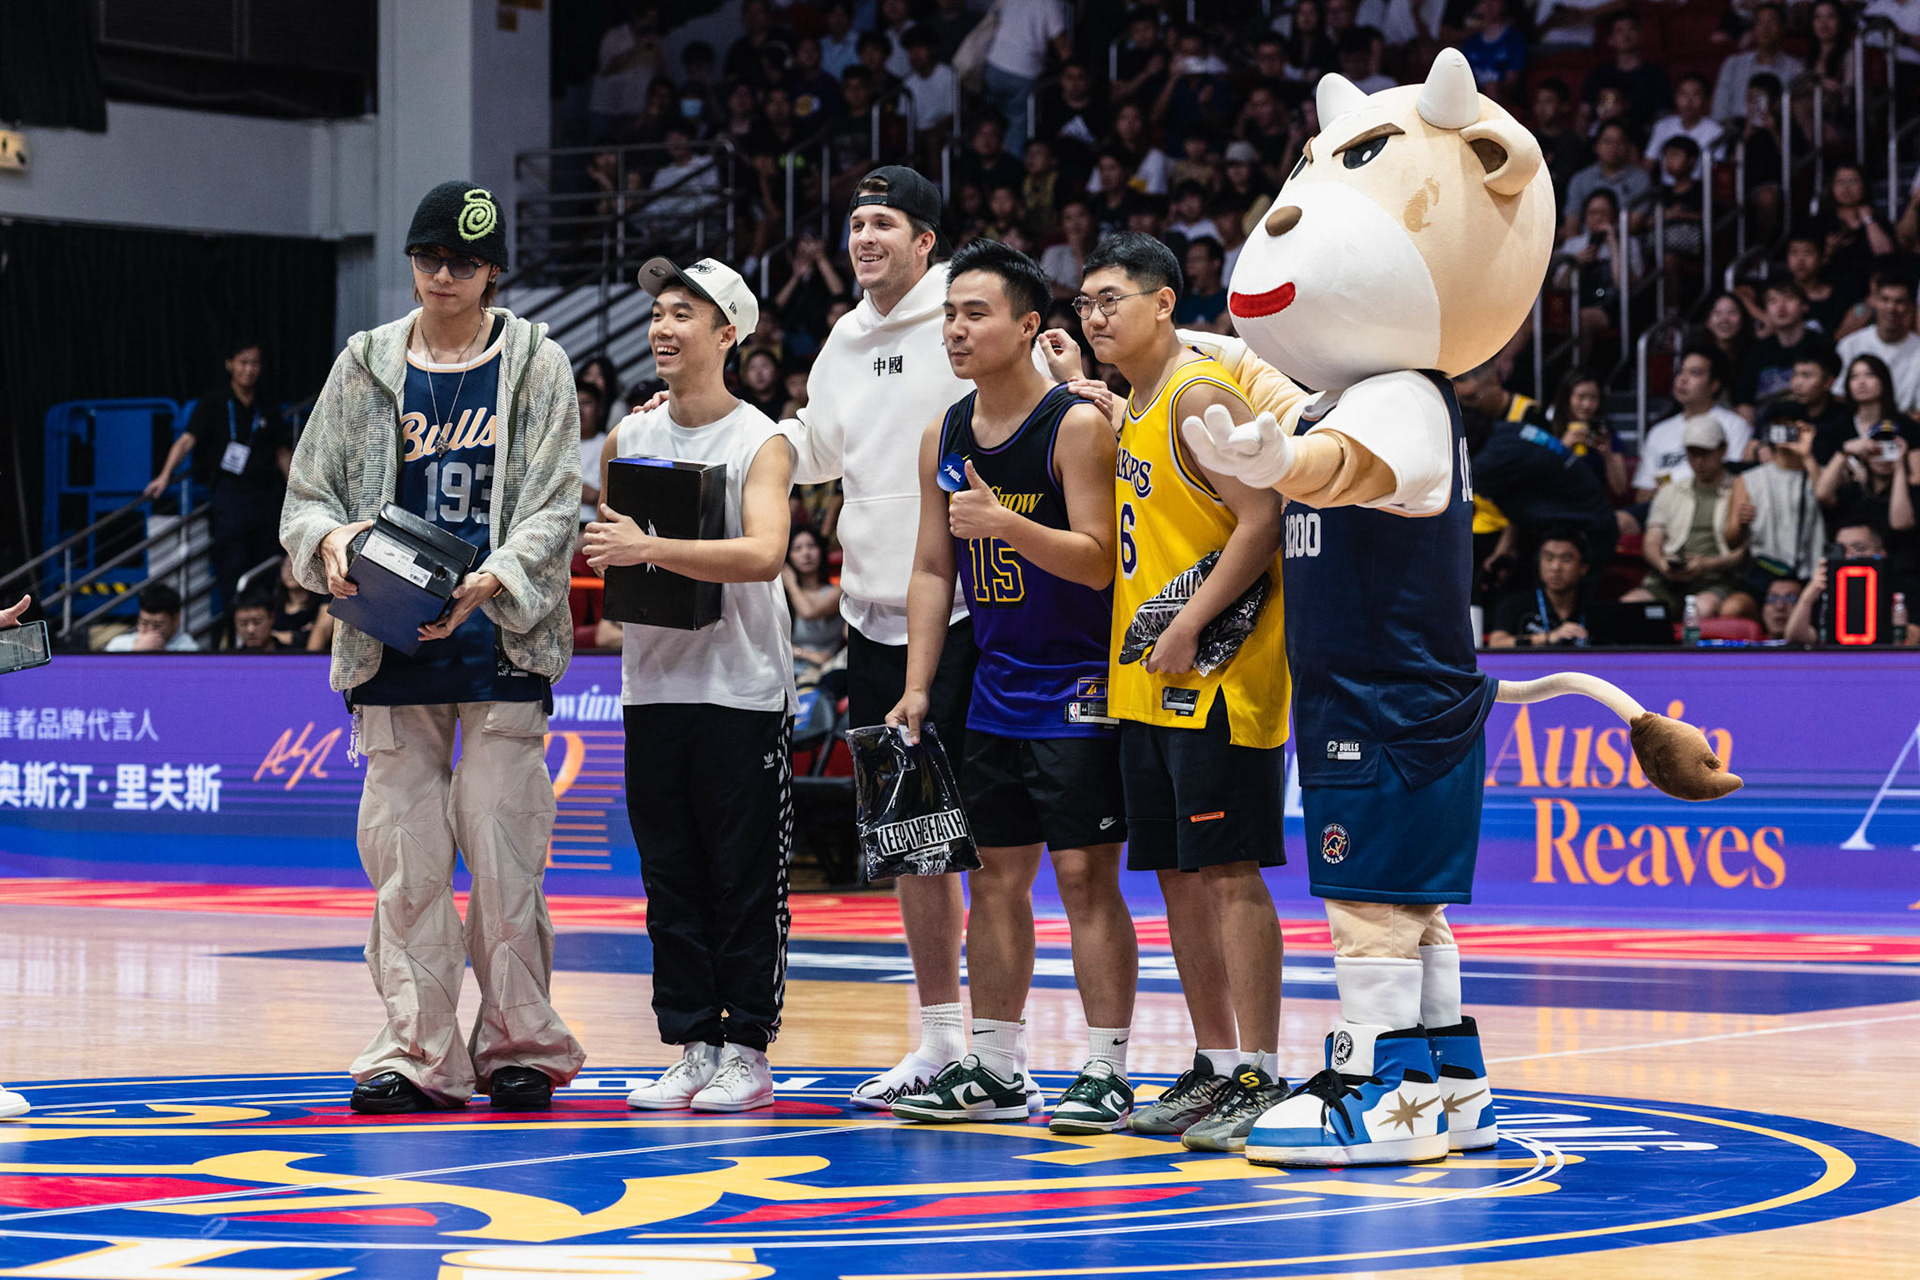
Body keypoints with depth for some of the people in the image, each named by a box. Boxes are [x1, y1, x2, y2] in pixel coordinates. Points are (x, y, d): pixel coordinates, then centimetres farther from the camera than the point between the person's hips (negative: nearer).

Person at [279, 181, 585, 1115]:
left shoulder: (536, 365, 5)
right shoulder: (367, 367, 12)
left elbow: (555, 506, -2)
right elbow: (306, 494, 12)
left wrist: (494, 579, -19)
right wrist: (330, 539, -11)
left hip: (500, 647, -2)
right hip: (392, 651, 2)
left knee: (503, 851, -5)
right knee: (402, 854, 0)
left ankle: (521, 1045, 7)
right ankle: (419, 1054, 6)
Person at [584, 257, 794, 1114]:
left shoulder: (760, 442, -5)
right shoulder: (630, 437, 11)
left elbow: (764, 554, -21)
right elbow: (609, 550, 21)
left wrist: (649, 548, -26)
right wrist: (608, 544, -2)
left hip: (743, 689, -5)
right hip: (654, 683, 5)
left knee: (746, 880, -2)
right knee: (670, 879, 6)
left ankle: (747, 1052, 4)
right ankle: (694, 1047, 12)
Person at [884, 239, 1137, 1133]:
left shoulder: (1077, 425, -12)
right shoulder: (943, 438, 7)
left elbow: (1098, 561, -17)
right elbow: (932, 570, 12)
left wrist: (1007, 522, -30)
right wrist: (917, 687, 4)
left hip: (1076, 689, -7)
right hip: (995, 686, 7)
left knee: (1085, 874, -6)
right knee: (996, 876, 10)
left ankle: (1106, 1072, -1)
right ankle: (992, 1069, 18)